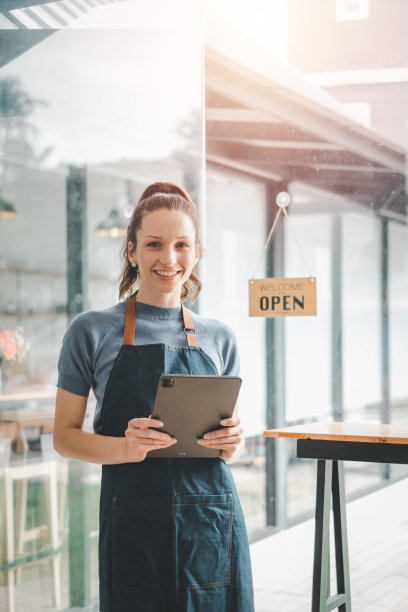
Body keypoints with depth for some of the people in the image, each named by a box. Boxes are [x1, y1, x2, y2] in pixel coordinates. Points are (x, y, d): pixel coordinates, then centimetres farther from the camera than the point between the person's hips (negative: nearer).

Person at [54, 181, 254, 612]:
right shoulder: (92, 332, 0)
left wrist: (232, 444, -7)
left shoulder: (218, 338, 9)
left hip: (213, 523, 3)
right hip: (134, 525, -2)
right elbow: (64, 436, 1)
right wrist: (124, 448, -18)